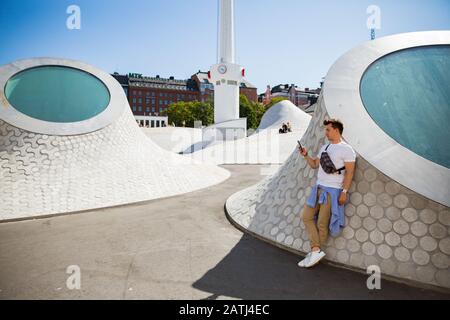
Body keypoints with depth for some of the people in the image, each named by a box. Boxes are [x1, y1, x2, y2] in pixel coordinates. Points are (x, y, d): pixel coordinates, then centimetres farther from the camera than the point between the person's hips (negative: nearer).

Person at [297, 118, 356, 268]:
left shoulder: (346, 149, -7)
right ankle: (316, 250, 1)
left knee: (322, 223, -5)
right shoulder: (324, 147, 16)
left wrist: (344, 191, -16)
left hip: (332, 191, -8)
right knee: (307, 216, 1)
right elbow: (315, 164, 21)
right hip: (318, 188, 8)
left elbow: (349, 172, -11)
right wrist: (306, 155, 6)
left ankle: (315, 253, 7)